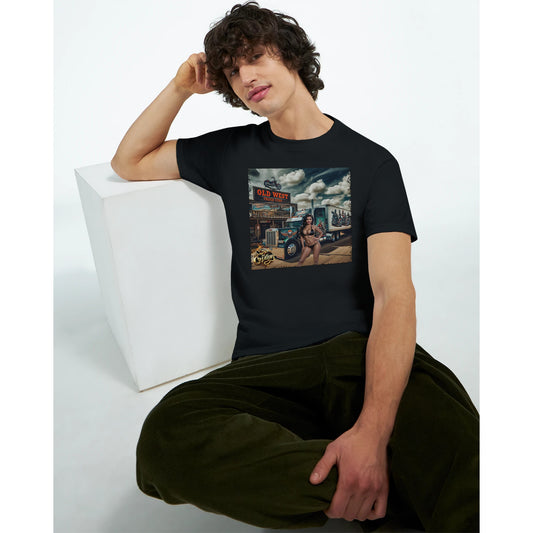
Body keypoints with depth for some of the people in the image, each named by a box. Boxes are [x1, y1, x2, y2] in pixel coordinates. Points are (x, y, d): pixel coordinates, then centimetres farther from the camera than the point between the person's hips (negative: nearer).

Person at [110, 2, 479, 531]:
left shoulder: (371, 161, 7)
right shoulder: (233, 152, 17)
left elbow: (395, 294, -6)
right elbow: (128, 162, 27)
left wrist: (373, 426, -23)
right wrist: (182, 86, 13)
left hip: (362, 357, -4)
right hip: (265, 369, 5)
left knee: (458, 445, -36)